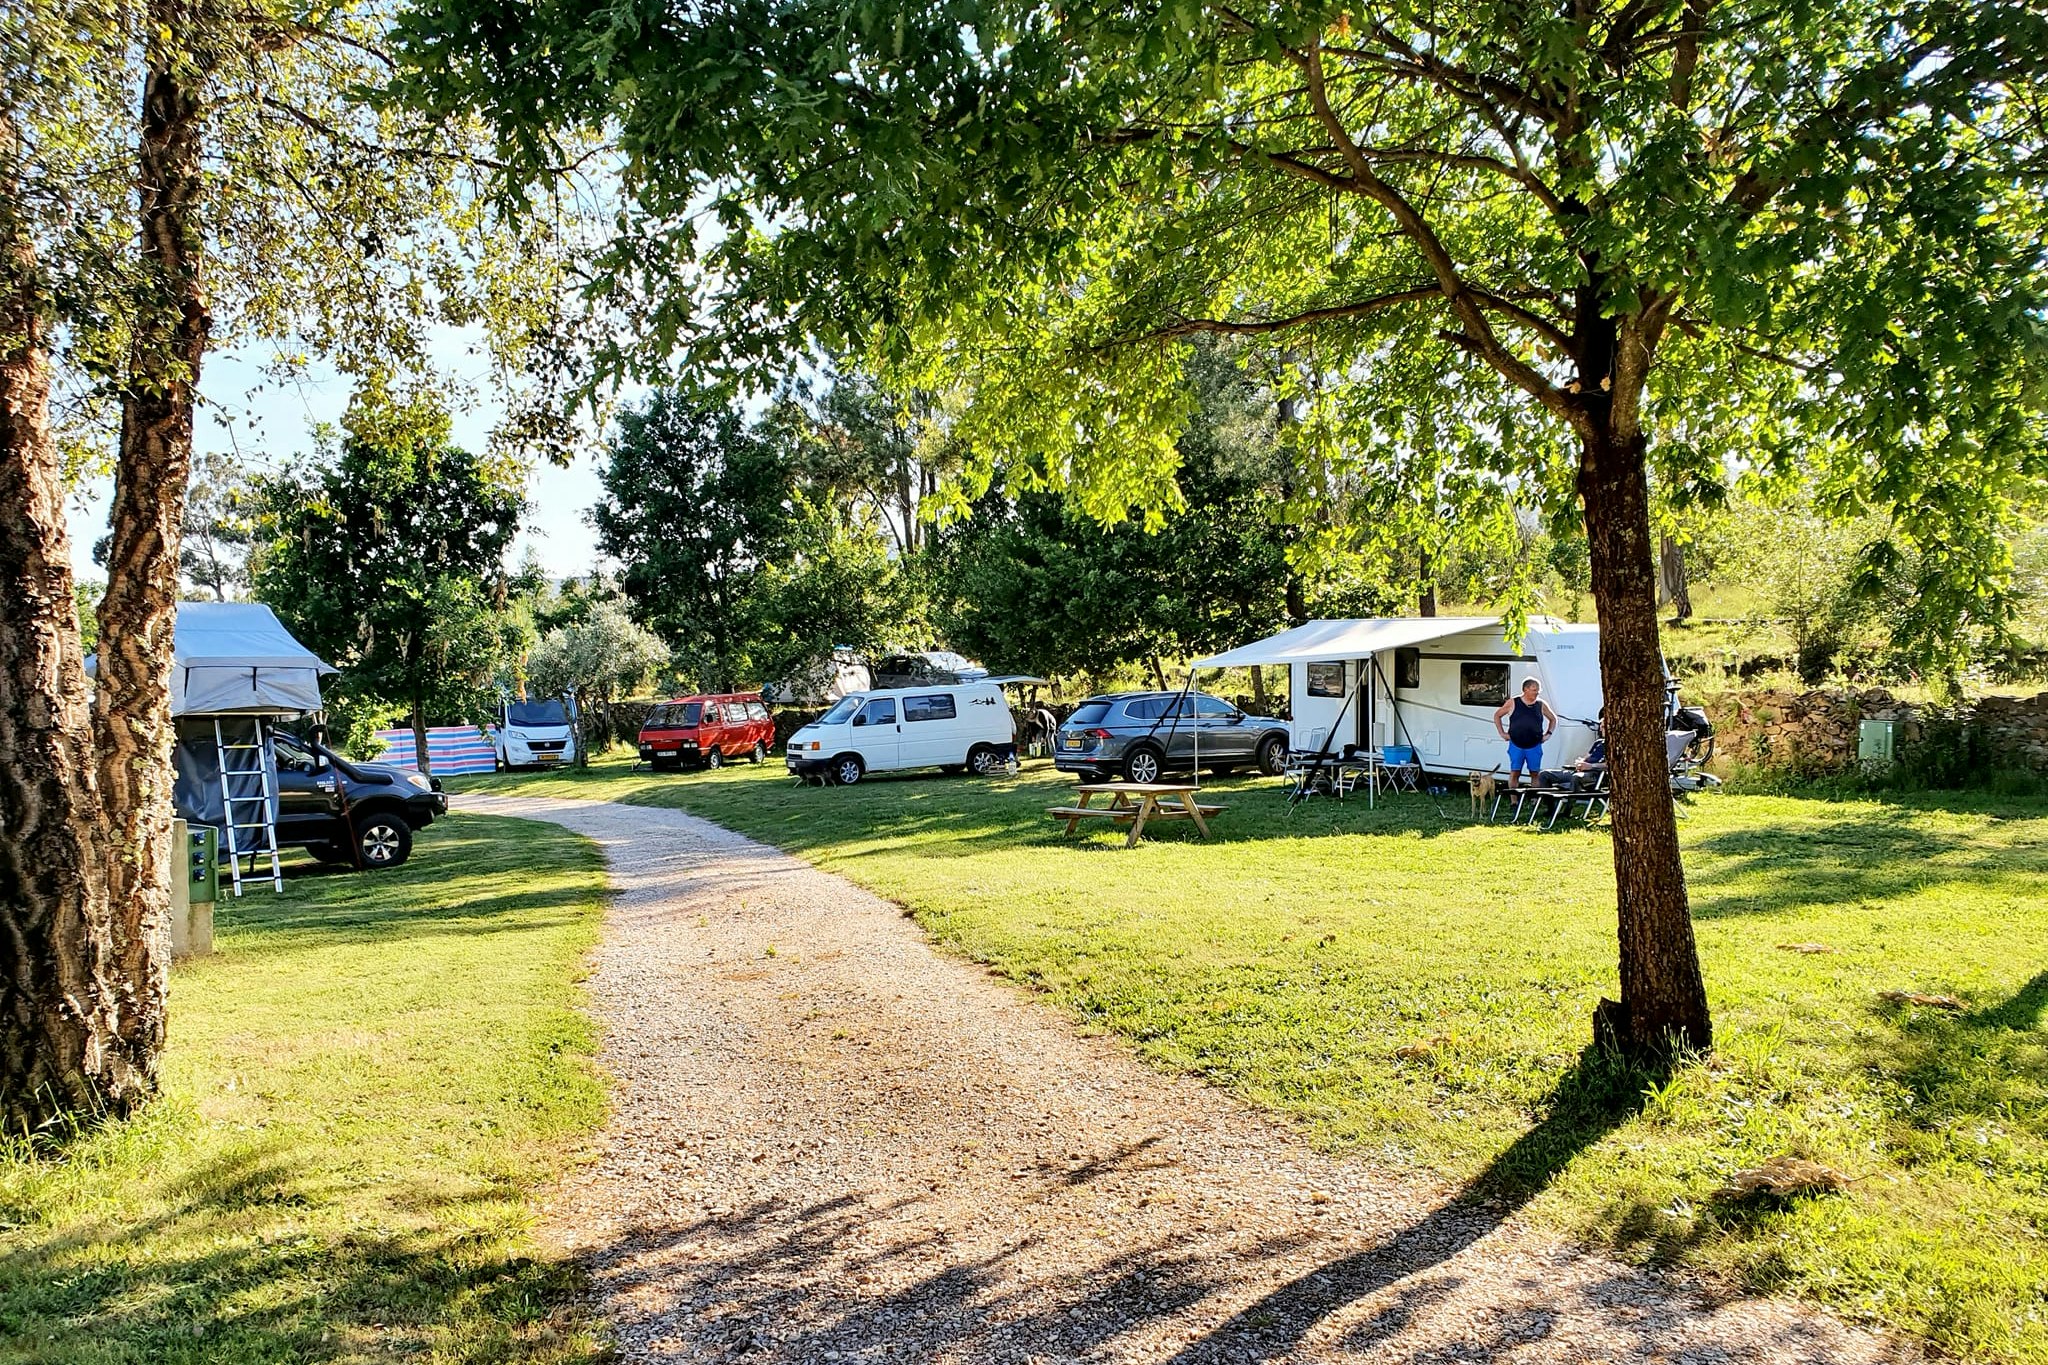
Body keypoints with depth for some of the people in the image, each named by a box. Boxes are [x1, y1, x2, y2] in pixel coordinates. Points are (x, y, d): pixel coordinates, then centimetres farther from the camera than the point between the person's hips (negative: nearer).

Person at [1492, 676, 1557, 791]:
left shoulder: (1541, 705, 5)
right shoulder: (1512, 703, 0)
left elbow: (1553, 719, 20)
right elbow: (1497, 715, 10)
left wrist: (1548, 733, 8)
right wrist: (1502, 733, 3)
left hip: (1534, 746, 2)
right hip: (1516, 745, -2)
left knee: (1535, 774, 5)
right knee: (1514, 773, 0)